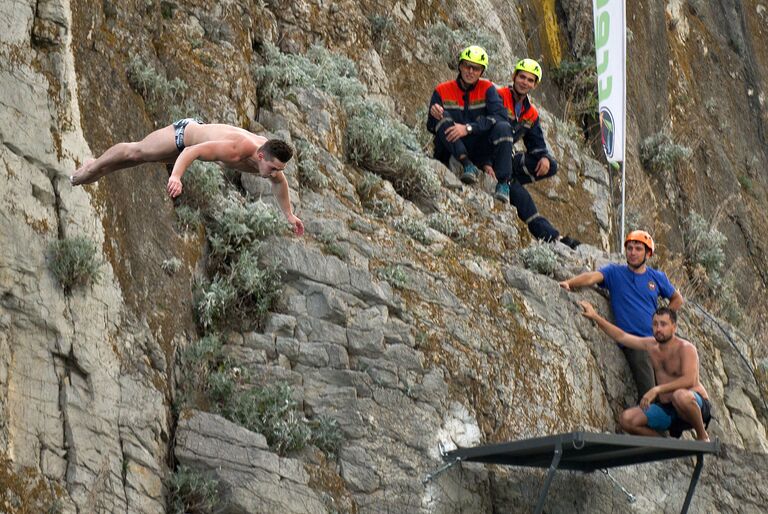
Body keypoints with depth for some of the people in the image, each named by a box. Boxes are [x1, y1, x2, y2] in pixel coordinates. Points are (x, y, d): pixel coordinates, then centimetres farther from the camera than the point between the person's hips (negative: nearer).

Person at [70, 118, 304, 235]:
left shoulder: (270, 156, -25)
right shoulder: (236, 150, -48)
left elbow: (280, 182, -1)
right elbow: (191, 152, -47)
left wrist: (289, 214, 0)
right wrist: (176, 175, -62)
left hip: (200, 130, 7)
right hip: (183, 134, -7)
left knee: (141, 156, 27)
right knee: (135, 151, 15)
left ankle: (97, 172, 48)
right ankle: (93, 167, 42)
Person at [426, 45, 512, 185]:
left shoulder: (487, 89, 3)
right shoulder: (442, 91, 3)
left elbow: (500, 116, -15)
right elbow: (431, 127, 0)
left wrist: (468, 128, -26)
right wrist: (435, 116, -25)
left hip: (479, 153, 0)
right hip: (450, 154, 0)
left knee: (503, 127, -25)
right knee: (443, 115, -24)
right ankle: (467, 166, -37)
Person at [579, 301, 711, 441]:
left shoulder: (685, 348, -14)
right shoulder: (651, 345, 7)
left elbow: (689, 380, -29)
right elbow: (621, 336, 16)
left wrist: (657, 389, -36)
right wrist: (595, 317, 11)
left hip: (697, 404, -6)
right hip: (667, 409, 6)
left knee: (681, 396, -43)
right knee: (626, 420, -11)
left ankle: (702, 436, -16)